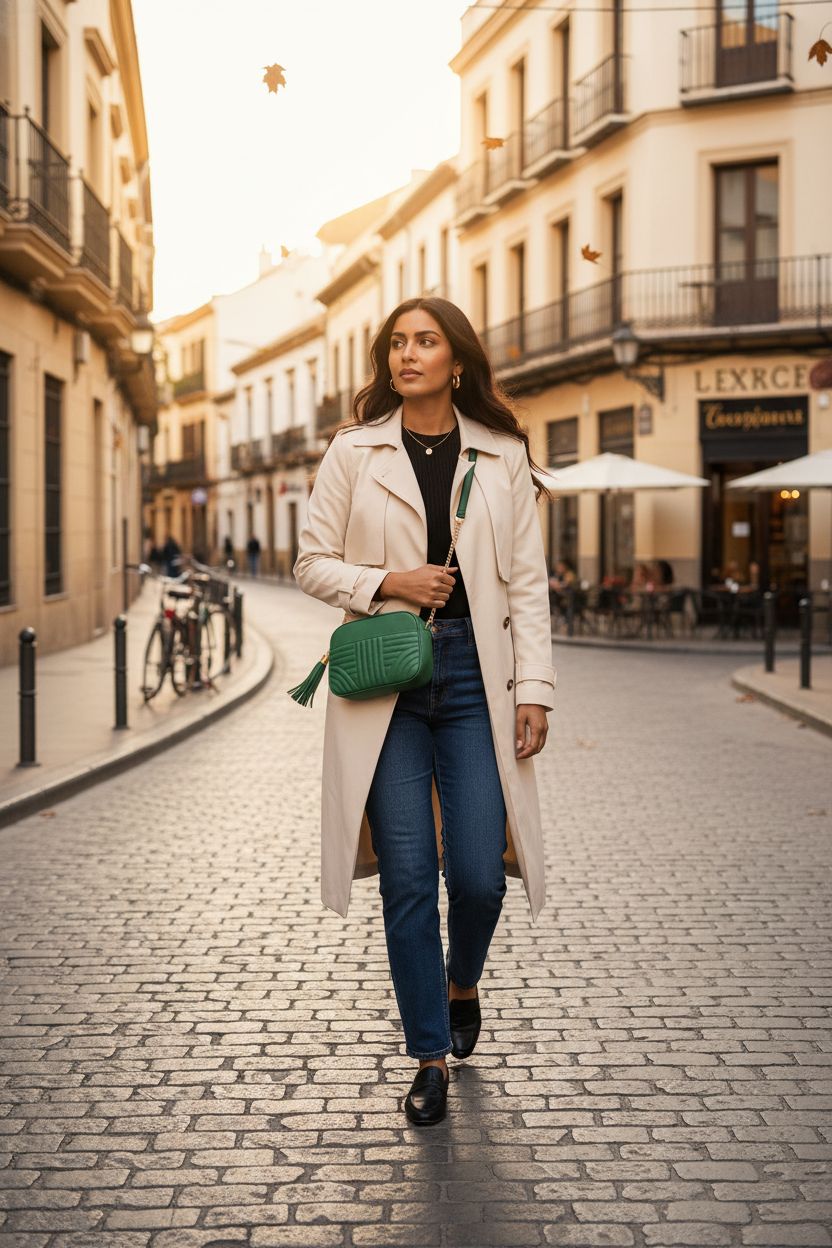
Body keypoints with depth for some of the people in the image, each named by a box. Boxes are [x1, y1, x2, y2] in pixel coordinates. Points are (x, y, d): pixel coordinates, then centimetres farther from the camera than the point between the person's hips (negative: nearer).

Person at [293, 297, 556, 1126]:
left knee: (478, 874, -2)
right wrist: (387, 582, -10)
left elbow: (527, 583, 5)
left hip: (474, 679, 0)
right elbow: (312, 562, 7)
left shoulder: (504, 459, 6)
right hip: (386, 683, 0)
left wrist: (534, 689, -2)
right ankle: (430, 1057, 11)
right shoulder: (353, 452, 5)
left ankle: (461, 984, 33)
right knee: (407, 877, -2)